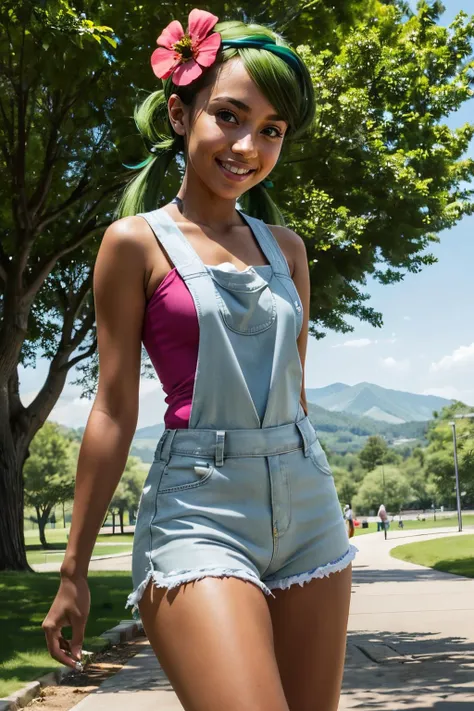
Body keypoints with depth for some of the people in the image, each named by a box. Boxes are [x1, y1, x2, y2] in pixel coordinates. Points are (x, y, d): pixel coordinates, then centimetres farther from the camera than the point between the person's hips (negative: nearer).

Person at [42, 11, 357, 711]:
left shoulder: (285, 247, 12)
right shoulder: (137, 242, -2)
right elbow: (114, 411, -3)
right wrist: (73, 570, -2)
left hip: (307, 504, 6)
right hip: (199, 512, -5)